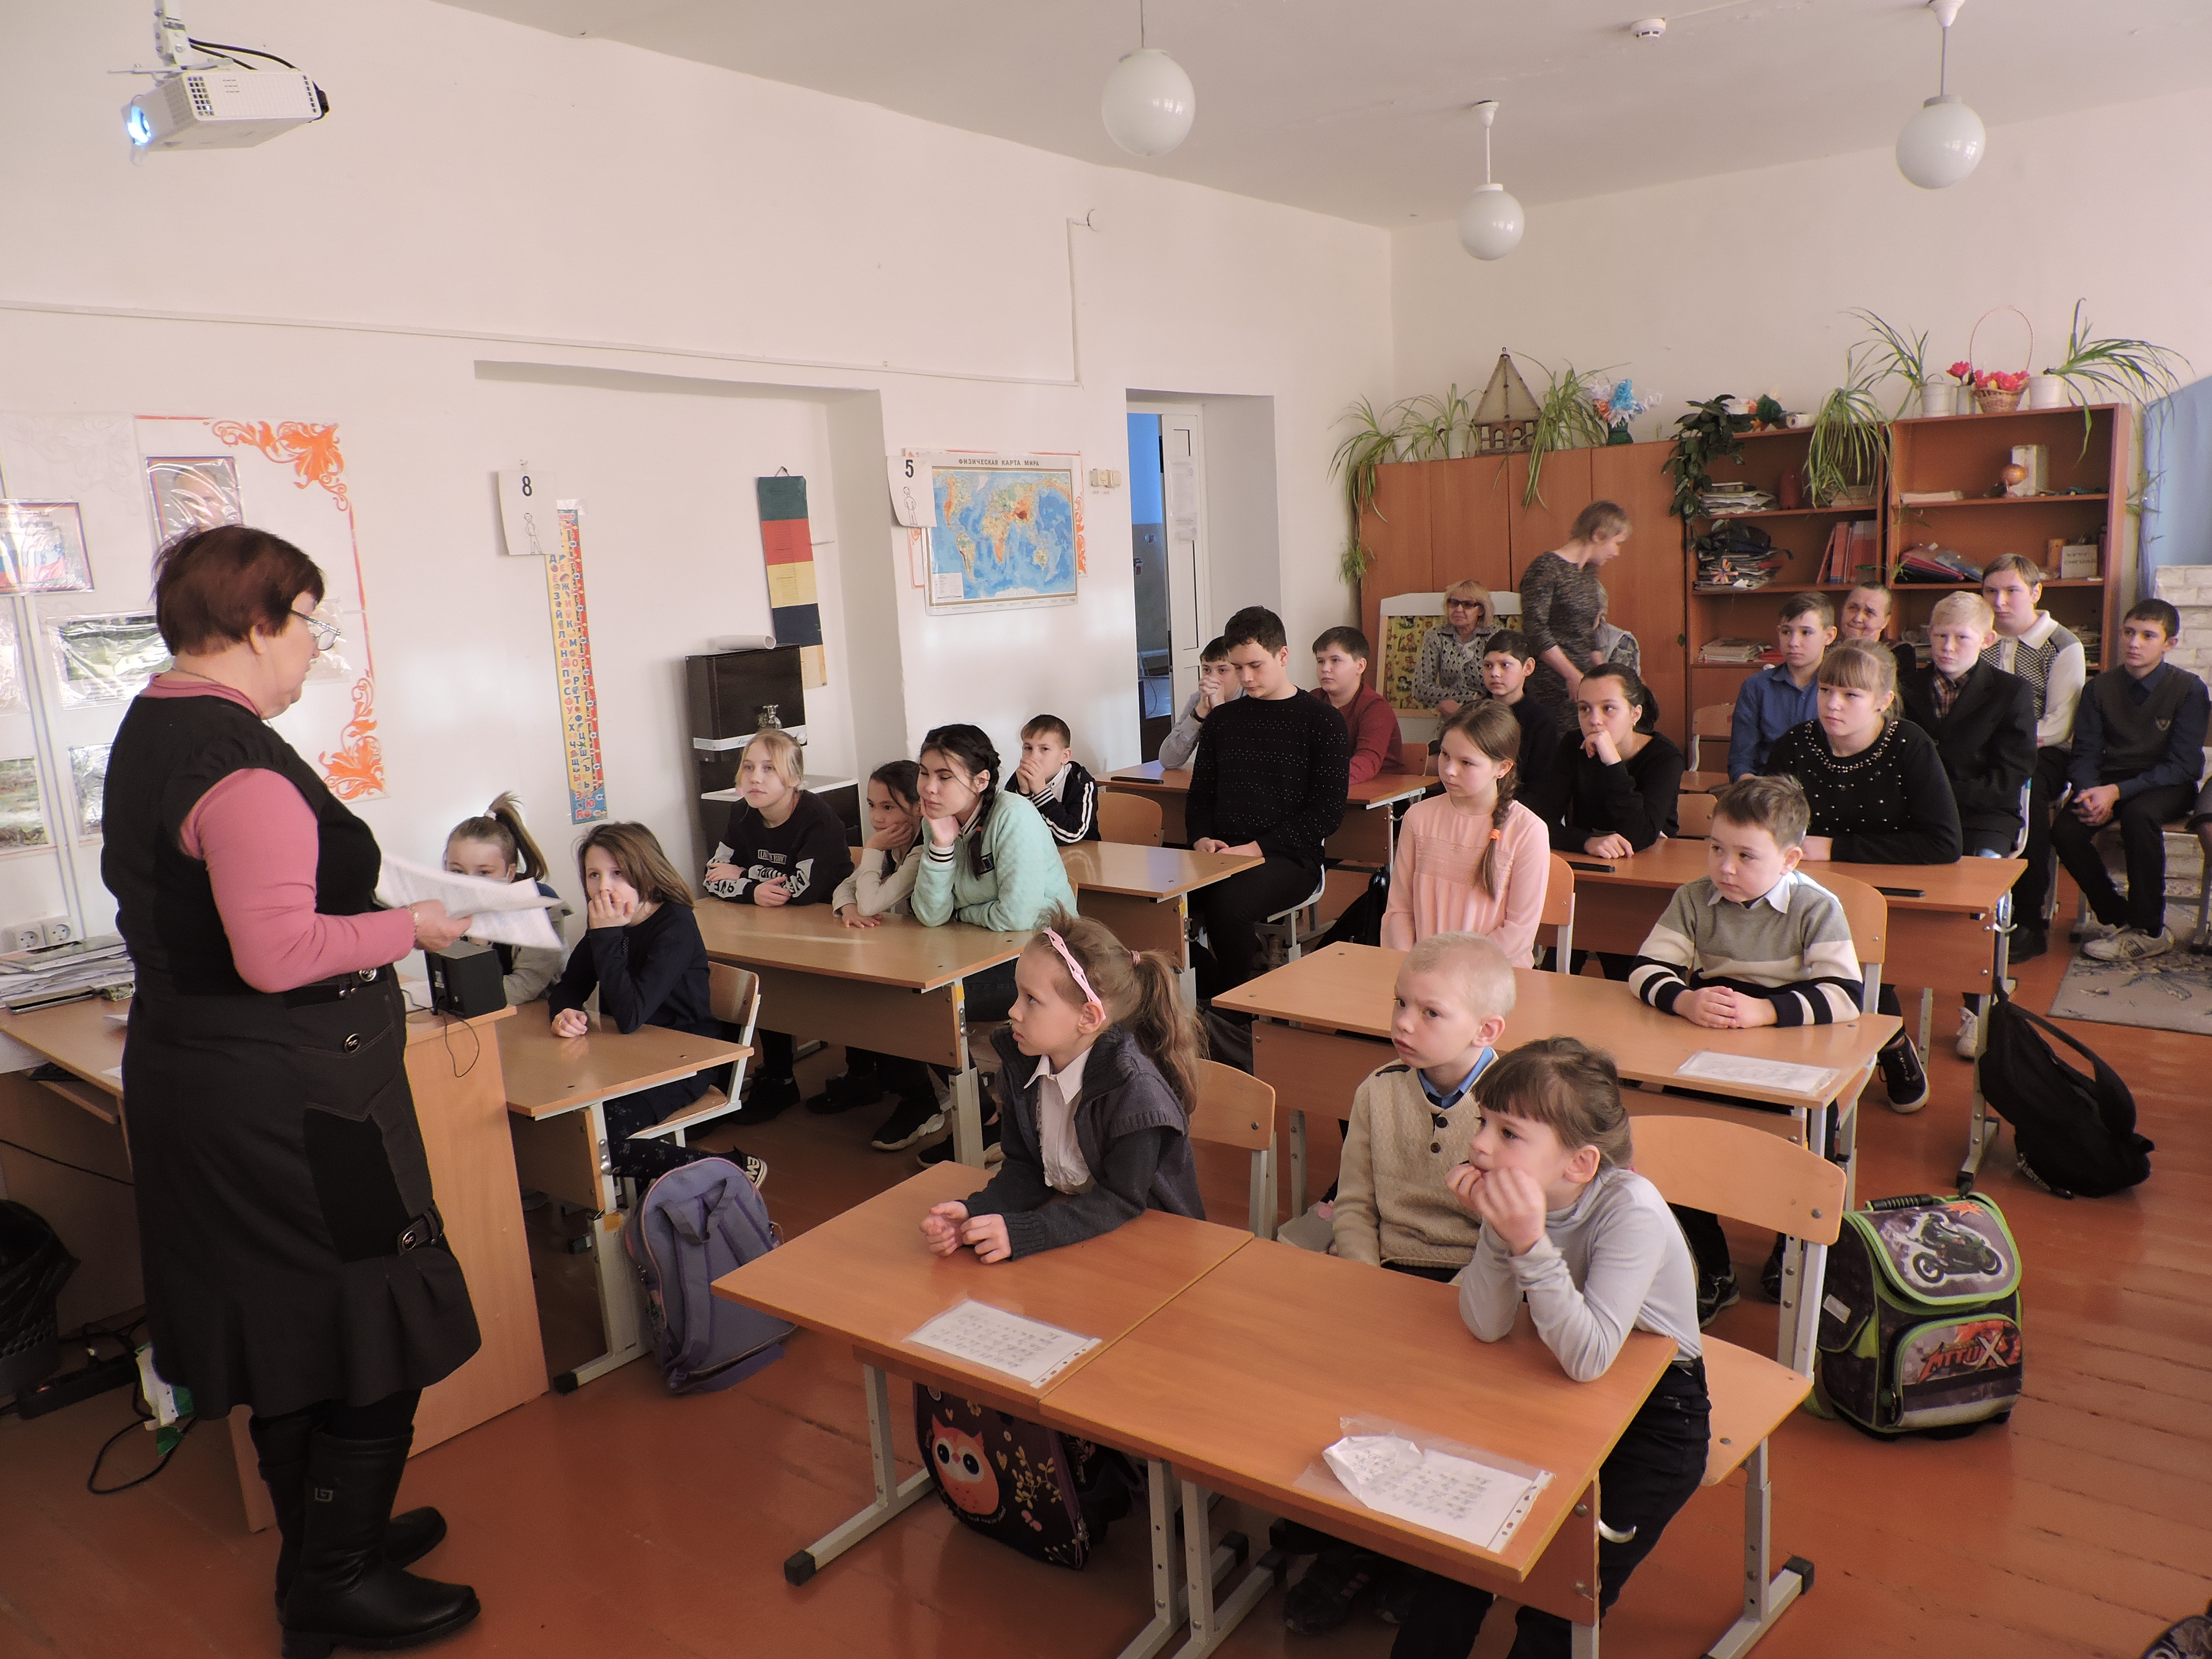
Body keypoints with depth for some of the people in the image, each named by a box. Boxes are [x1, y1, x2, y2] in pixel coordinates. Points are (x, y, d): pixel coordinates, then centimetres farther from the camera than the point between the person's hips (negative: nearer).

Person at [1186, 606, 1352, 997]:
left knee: (1227, 904, -35)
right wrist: (1202, 837, -1)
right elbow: (1200, 793, 22)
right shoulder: (1222, 720, 18)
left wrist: (1258, 847, -14)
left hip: (1288, 857, -4)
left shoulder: (1322, 724, 2)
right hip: (1221, 854, 5)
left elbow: (1327, 811, -5)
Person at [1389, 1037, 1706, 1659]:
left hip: (1657, 1404, -4)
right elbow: (1487, 1327, -17)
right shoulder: (1519, 1191, -16)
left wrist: (1530, 1244, -44)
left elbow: (1589, 1359, -34)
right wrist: (1497, 1231, -32)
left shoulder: (1632, 1211, -30)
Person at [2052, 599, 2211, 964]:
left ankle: (2149, 931, -22)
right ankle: (2118, 917, -4)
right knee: (2064, 829, -26)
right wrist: (2090, 794, -21)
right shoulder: (2101, 687, 1)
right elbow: (2084, 754, 1)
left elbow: (2183, 765, -14)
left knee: (2139, 815, -37)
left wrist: (2117, 792, -25)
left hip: (2166, 784, -3)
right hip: (2111, 781, 3)